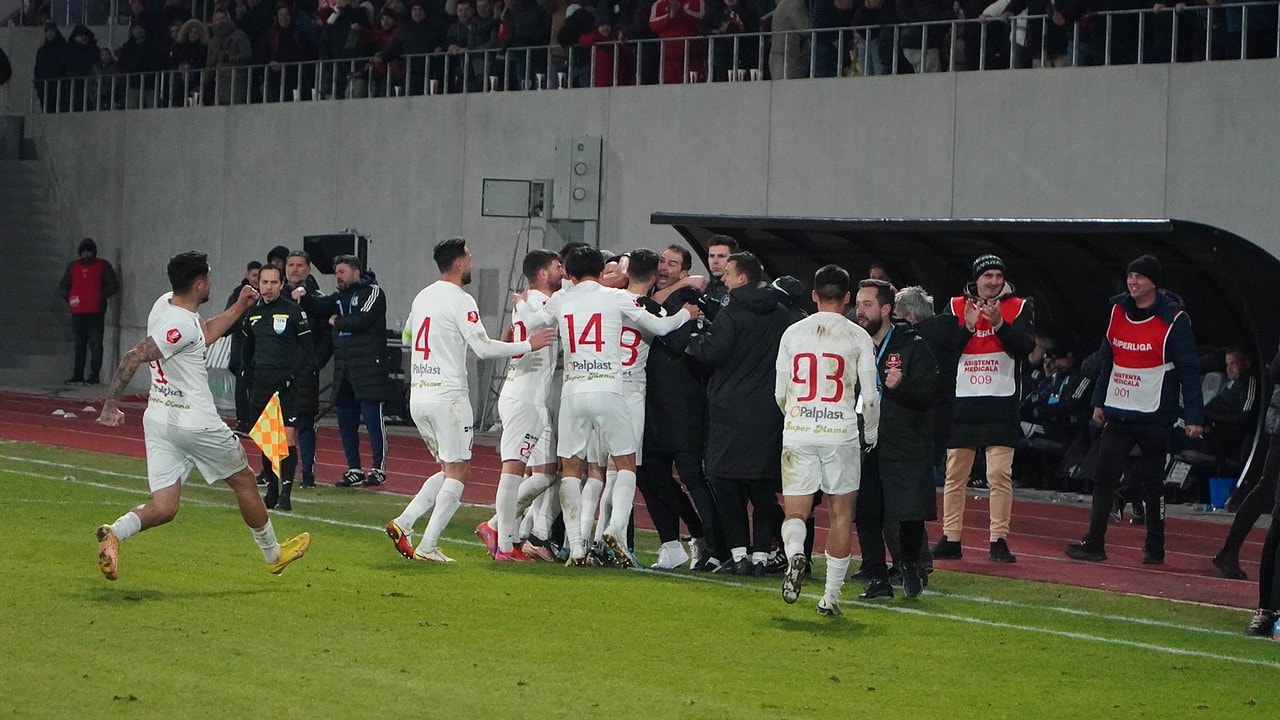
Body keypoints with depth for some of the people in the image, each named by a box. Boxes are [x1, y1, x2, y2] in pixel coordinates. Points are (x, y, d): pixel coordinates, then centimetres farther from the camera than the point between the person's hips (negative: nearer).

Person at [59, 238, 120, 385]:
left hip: (96, 312, -4)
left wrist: (102, 296, -14)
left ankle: (94, 375, -6)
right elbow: (62, 286, 19)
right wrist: (69, 296, -2)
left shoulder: (103, 266, 5)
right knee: (79, 344, 10)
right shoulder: (73, 266, 15)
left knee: (95, 344, -8)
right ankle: (78, 375, 15)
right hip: (78, 312, 4)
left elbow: (114, 285, 2)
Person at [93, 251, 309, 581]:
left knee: (163, 507, 3)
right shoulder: (181, 325, -22)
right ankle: (273, 554, 31)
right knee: (244, 482, 15)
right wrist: (111, 404, -24)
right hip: (196, 423, -8)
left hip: (158, 419, 8)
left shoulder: (165, 304, 6)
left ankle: (116, 532, -25)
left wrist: (239, 307, 22)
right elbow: (133, 358, -27)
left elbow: (205, 335, 24)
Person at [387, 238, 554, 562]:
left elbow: (407, 337, 28)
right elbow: (484, 348, -18)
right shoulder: (460, 301, -12)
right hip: (448, 396, -8)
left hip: (417, 396, 8)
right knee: (457, 473, 0)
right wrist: (528, 345, -10)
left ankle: (403, 523, 4)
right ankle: (427, 546, -6)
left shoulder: (422, 296, 12)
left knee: (449, 470, 17)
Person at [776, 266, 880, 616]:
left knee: (795, 511, 8)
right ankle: (831, 594, 7)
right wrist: (870, 435, 14)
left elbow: (780, 393, 7)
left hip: (798, 432, 1)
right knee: (841, 513, 9)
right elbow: (870, 395, -2)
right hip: (841, 434, -1)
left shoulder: (793, 333, 5)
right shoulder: (858, 337, -1)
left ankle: (795, 552, -25)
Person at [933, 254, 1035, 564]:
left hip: (1001, 401, -2)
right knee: (955, 474, 5)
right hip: (963, 401, 2)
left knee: (1000, 474, -8)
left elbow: (1026, 346, -9)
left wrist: (999, 324, -21)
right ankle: (950, 540, 11)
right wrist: (967, 326, -15)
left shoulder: (1018, 306, 5)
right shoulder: (957, 306, 8)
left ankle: (999, 540, -4)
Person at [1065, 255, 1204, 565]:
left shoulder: (1174, 319, -10)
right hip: (1117, 411, 5)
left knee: (1151, 481, 3)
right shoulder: (1118, 310, 7)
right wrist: (1099, 402, 15)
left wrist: (1194, 417, -14)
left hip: (1154, 415, -5)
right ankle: (1094, 544, -5)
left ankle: (1155, 548, 14)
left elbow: (1188, 370, -10)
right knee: (1104, 475, -4)